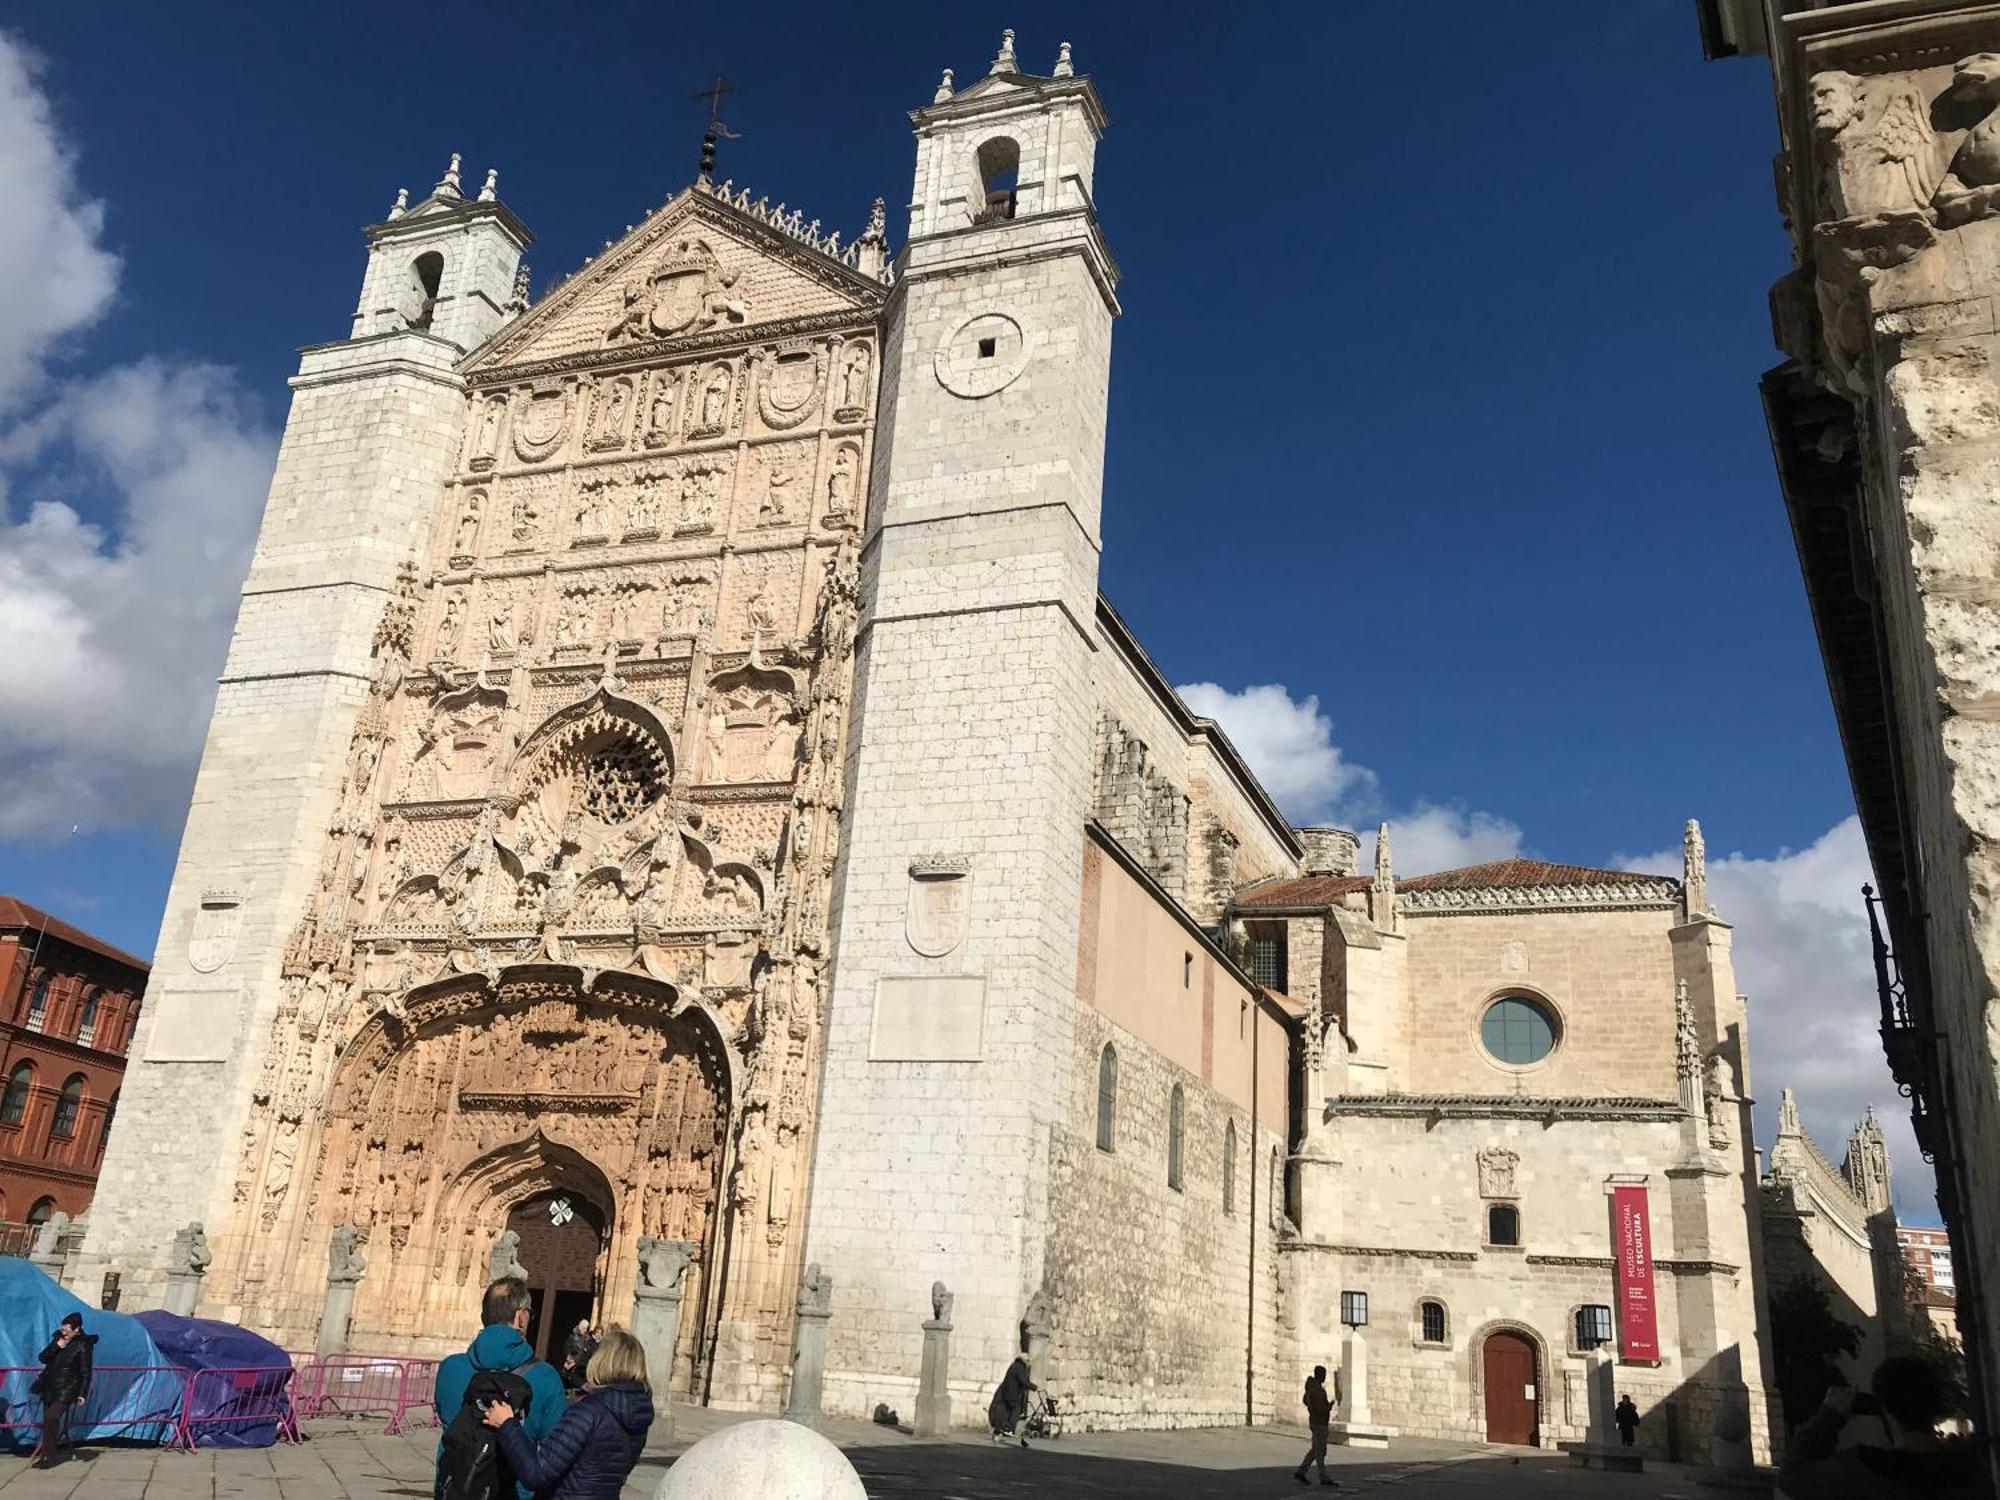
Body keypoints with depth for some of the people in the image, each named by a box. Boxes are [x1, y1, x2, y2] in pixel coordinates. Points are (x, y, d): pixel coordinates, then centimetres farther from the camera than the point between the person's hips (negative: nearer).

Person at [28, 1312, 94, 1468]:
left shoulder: (83, 1346, -12)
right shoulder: (58, 1337, 5)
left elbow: (85, 1372, -10)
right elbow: (43, 1358, 4)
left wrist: (83, 1393, -14)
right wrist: (56, 1347, -14)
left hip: (67, 1389, -7)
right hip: (50, 1386, 7)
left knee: (51, 1418, -16)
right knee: (48, 1420, 11)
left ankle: (47, 1454, -8)